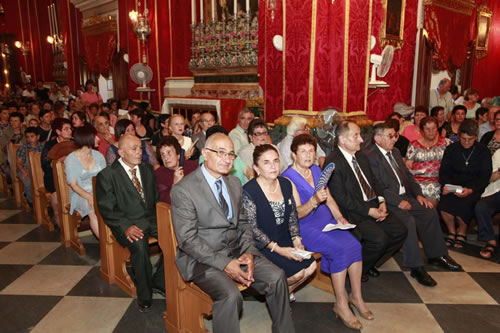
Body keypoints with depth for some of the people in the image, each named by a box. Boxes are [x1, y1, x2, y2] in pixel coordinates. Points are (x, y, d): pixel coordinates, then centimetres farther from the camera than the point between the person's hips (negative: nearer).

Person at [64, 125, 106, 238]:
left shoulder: (98, 155, 12)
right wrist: (89, 197, -26)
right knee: (94, 211, -33)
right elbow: (74, 185, -8)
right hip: (80, 194, -3)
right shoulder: (71, 159, -1)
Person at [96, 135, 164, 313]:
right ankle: (144, 295, -11)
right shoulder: (107, 175, -2)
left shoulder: (148, 169, 13)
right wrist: (126, 227, -22)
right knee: (140, 245, -34)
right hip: (128, 223, -4)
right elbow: (107, 209, -7)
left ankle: (159, 281, -2)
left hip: (151, 218, 5)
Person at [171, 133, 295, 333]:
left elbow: (243, 223, 13)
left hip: (236, 250, 6)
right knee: (231, 295, -29)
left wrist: (248, 253, -6)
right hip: (202, 257, -6)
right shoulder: (183, 189, -13)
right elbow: (187, 239, -16)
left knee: (277, 277, -11)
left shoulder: (234, 183, 9)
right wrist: (224, 264, -21)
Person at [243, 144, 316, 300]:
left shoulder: (286, 184, 3)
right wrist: (277, 249, -19)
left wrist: (297, 240, -4)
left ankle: (286, 291, 21)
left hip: (285, 240, 7)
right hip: (261, 246, -7)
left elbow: (293, 216, 10)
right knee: (298, 272, -17)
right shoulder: (248, 192, -19)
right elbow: (252, 228, -17)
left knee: (311, 266, -6)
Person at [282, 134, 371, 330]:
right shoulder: (288, 178, -10)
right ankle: (341, 305, -9)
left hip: (326, 221, 6)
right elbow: (296, 213, -15)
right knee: (339, 250, -25)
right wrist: (314, 201, -32)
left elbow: (329, 198, 15)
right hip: (305, 227, -6)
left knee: (355, 245, -16)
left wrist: (339, 216, -1)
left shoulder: (316, 169, 11)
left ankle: (356, 296, 0)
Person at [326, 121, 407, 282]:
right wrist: (369, 211, -18)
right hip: (353, 213, -9)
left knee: (400, 231, -3)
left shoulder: (360, 156, 14)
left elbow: (373, 181, 19)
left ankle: (370, 263, 16)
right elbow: (341, 198, -19)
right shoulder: (332, 162, -15)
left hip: (373, 206, 9)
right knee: (380, 238, -24)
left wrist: (381, 201, 0)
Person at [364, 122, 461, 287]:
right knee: (408, 220, -29)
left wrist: (419, 194, 6)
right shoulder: (370, 156, -14)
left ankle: (436, 254, 14)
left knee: (430, 211, -3)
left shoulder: (395, 152, 17)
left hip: (404, 196, 9)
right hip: (388, 201, -9)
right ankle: (416, 267, -18)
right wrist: (398, 201, -20)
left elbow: (408, 175, 20)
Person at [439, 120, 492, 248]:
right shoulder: (451, 149, 8)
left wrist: (470, 190, -21)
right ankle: (452, 232, -1)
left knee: (464, 203, -33)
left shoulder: (483, 151, 4)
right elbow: (444, 171, 6)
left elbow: (485, 176, -3)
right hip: (454, 185, 2)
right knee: (444, 202, -29)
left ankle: (462, 232, -2)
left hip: (474, 188, -1)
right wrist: (445, 185, -17)